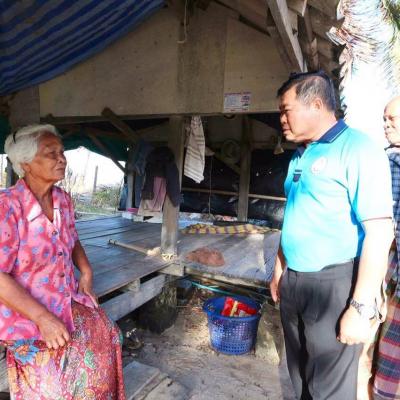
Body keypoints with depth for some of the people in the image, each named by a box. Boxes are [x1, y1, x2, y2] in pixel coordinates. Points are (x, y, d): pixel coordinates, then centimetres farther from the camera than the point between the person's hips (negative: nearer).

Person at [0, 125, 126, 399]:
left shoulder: (63, 200, -2)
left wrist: (86, 271, -1)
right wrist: (43, 318, -25)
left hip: (68, 300, 6)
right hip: (25, 312, -6)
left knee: (104, 334, 0)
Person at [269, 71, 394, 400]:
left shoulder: (357, 148, -14)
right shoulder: (300, 156, 11)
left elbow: (379, 233, -20)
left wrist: (361, 308, -21)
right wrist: (280, 270, 18)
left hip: (333, 284, -7)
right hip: (294, 282, 8)